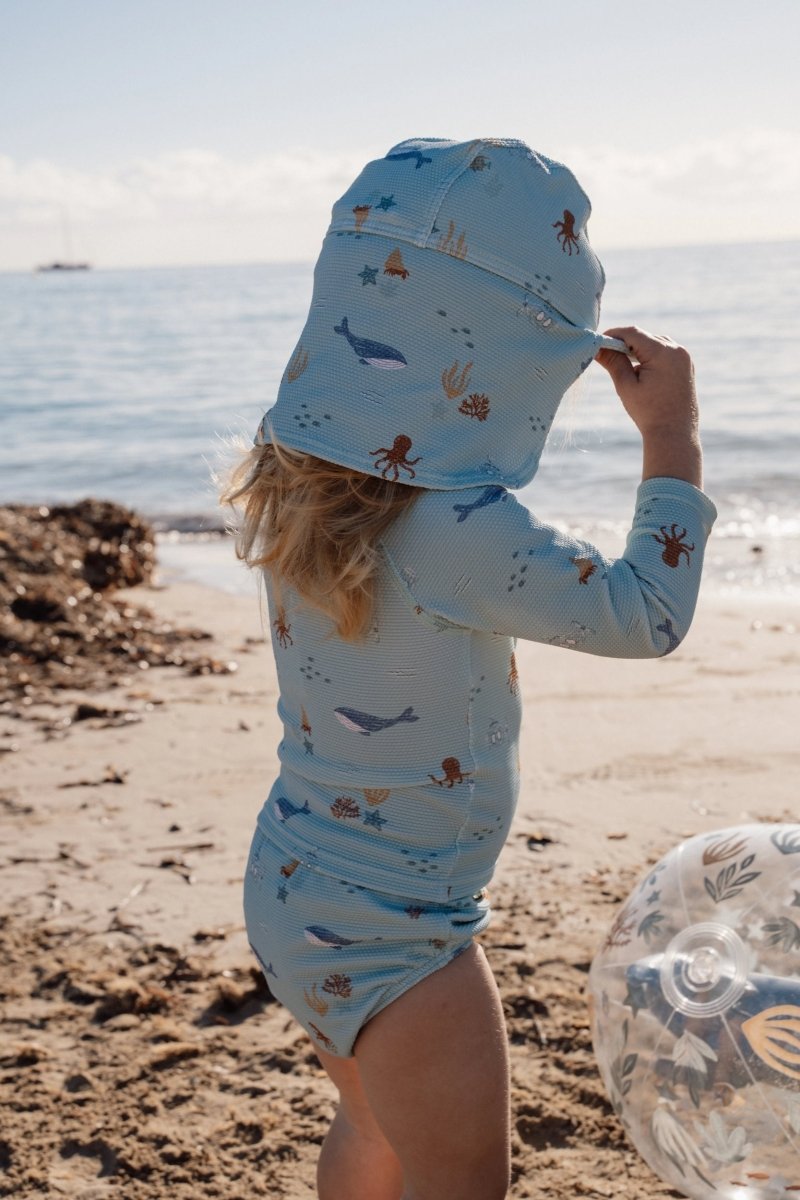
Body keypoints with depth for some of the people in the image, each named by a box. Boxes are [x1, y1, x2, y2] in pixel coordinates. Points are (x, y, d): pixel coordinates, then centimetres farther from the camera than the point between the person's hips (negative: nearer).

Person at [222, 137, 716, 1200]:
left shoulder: (317, 478, -5)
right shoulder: (459, 535, -31)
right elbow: (645, 617, -19)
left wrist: (570, 361, 11)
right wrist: (673, 437, -8)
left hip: (298, 890, 8)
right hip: (389, 933, -8)